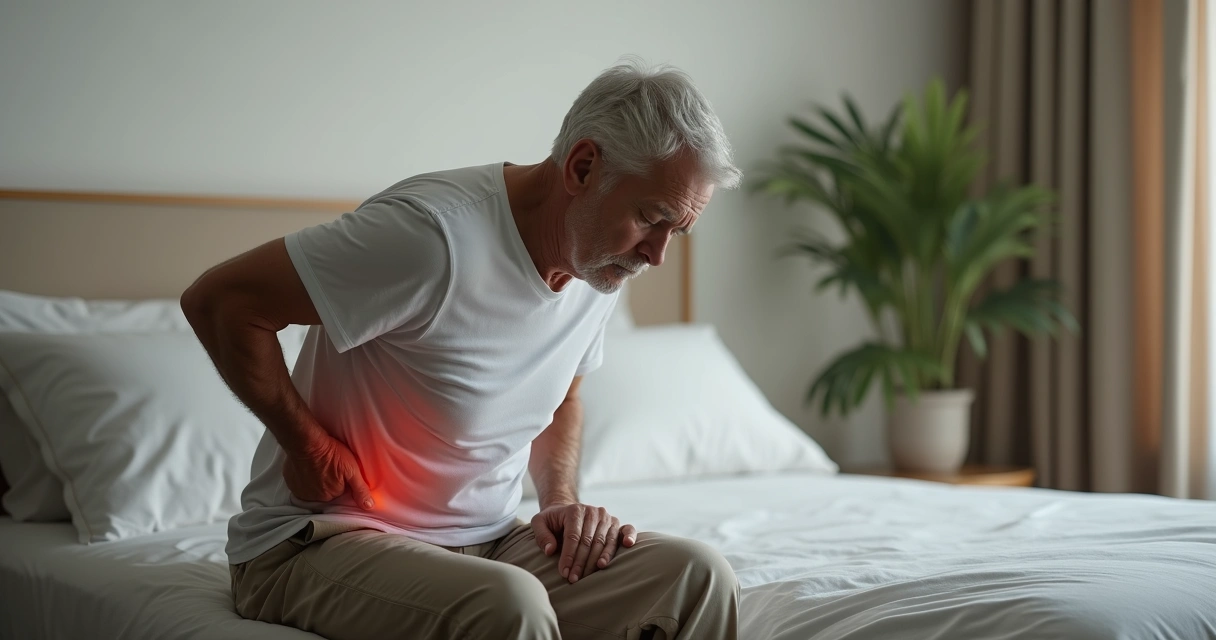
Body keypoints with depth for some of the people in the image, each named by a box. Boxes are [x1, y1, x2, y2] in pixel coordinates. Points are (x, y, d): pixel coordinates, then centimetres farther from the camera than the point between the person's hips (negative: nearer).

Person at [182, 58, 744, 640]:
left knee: (696, 576, -16)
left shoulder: (599, 263, 2)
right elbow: (218, 302, -20)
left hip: (486, 542, 7)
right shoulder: (435, 232, -25)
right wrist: (312, 449, -13)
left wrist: (562, 499, 2)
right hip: (321, 542, -6)